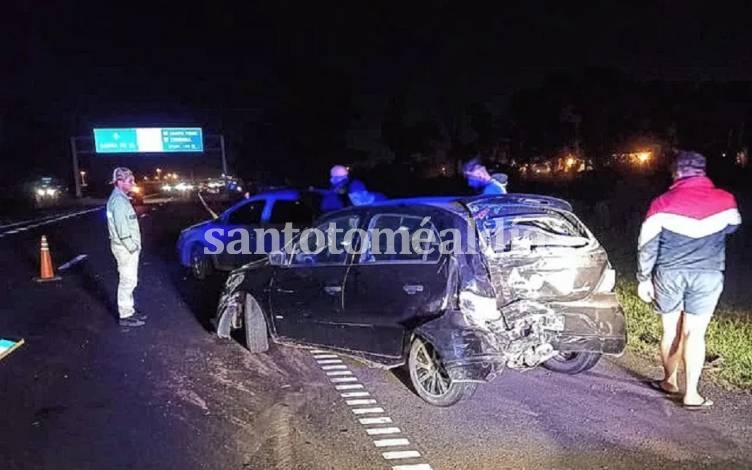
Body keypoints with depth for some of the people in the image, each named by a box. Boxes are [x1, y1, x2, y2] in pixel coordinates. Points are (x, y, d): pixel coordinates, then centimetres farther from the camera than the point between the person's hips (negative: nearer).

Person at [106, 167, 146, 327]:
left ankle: (129, 311, 28)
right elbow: (122, 228, -23)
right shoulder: (118, 200, -19)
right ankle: (125, 316, 5)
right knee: (127, 281, -3)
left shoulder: (121, 198, 14)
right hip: (125, 248, -10)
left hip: (128, 247, 10)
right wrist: (132, 246, -18)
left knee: (129, 281, 17)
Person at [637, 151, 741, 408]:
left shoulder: (662, 203, -4)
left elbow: (647, 245, -4)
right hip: (707, 275, 0)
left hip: (669, 274, 0)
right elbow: (732, 227, 22)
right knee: (694, 334, 3)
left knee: (671, 331, 13)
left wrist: (643, 278, 2)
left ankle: (669, 381, 28)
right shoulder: (725, 200, 1)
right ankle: (691, 394, 3)